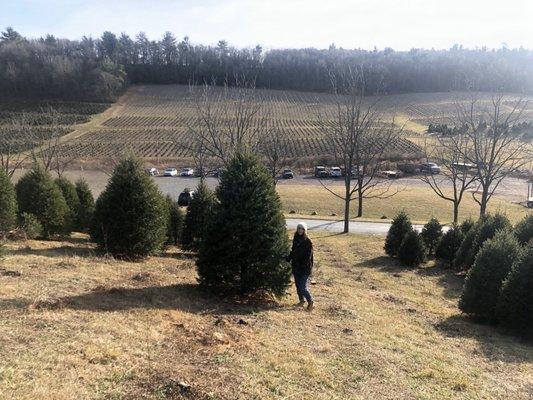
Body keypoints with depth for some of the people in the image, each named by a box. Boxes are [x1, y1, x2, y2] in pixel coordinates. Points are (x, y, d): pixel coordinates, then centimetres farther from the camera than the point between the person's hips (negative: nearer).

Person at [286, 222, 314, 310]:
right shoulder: (295, 239, 7)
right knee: (298, 285, 14)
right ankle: (302, 300, 32)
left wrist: (303, 265, -21)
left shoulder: (308, 241, -11)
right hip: (296, 267, 6)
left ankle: (311, 302, 8)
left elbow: (308, 256, -14)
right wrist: (288, 258, 2)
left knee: (303, 287, -9)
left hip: (305, 268, -6)